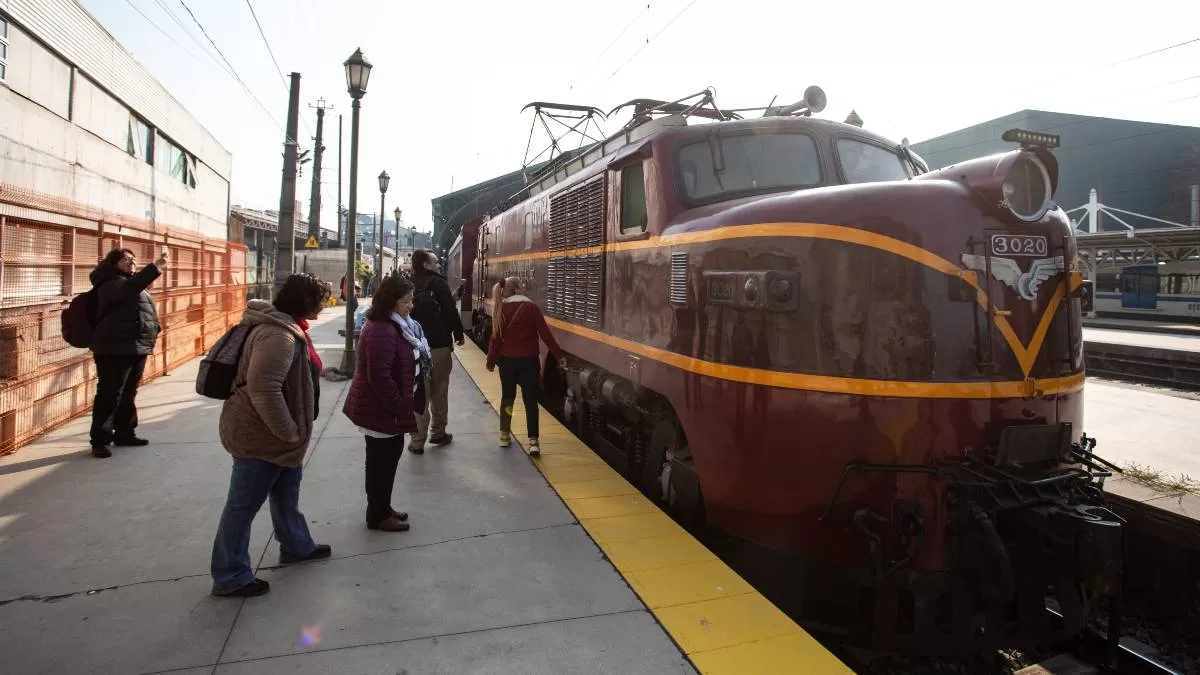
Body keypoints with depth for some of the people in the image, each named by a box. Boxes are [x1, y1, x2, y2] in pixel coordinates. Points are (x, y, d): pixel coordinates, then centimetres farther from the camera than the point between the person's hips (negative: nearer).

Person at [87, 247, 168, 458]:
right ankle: (100, 440, -2)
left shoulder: (135, 284, 21)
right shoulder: (111, 284, -8)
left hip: (137, 347, 9)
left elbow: (146, 311, 29)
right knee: (109, 394, -7)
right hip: (115, 349, -9)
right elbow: (130, 288, -31)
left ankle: (124, 433, 26)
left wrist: (154, 329, 13)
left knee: (129, 393, 16)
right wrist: (155, 268, -39)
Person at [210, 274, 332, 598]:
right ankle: (230, 577, 17)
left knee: (287, 492, 25)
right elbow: (262, 387, -35)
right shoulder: (279, 335, -27)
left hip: (277, 431, 11)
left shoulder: (289, 327, 8)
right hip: (259, 434, -11)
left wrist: (292, 431, 21)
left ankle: (296, 546, 44)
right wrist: (288, 432, -26)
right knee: (243, 505, 4)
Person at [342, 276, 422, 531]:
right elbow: (379, 377, -29)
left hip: (382, 406, 11)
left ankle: (382, 508, 34)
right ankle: (378, 516, 18)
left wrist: (402, 404, 19)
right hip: (381, 409, -11)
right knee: (382, 462, 3)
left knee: (385, 459, 20)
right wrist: (401, 408, -21)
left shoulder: (388, 325, 11)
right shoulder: (382, 331, -25)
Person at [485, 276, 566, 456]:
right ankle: (533, 442, -6)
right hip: (528, 360, -3)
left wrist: (491, 361, 8)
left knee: (507, 396, 20)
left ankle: (504, 435, 28)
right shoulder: (531, 307, -8)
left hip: (506, 360, 3)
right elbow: (545, 333, -11)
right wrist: (559, 355, -7)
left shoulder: (501, 308, 0)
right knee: (530, 400, 1)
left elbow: (496, 337, -2)